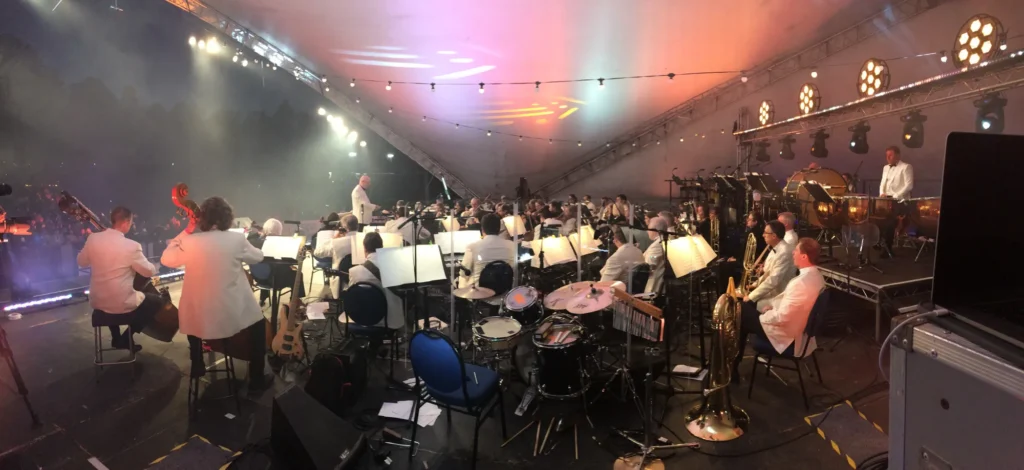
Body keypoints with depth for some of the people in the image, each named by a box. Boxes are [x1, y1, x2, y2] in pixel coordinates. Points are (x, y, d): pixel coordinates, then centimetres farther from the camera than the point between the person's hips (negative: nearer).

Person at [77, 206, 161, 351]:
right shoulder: (131, 246, -22)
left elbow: (82, 262, 11)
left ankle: (116, 338, 38)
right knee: (157, 301, 16)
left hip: (97, 301, 6)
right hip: (122, 304, -6)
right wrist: (141, 260, 11)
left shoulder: (92, 238, -6)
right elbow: (150, 271, -10)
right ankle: (125, 339, 11)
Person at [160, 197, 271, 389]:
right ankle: (257, 379, 27)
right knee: (259, 322, 28)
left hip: (199, 320, 2)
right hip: (233, 316, -2)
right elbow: (258, 256, 7)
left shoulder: (189, 242, -9)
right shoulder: (236, 240, -11)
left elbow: (166, 259, 10)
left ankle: (197, 367, 48)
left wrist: (185, 232, 11)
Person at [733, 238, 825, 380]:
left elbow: (781, 317, -31)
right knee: (745, 307, 17)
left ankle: (731, 367, 22)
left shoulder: (801, 283, -33)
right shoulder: (815, 276, -1)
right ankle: (734, 362, 26)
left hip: (786, 336, -9)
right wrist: (763, 305, 6)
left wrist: (761, 317, -13)